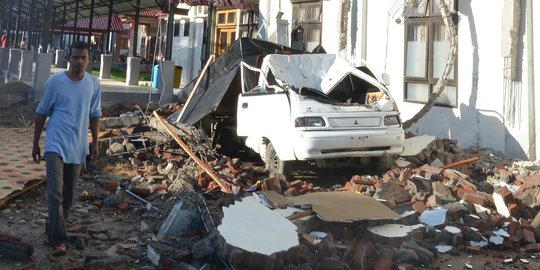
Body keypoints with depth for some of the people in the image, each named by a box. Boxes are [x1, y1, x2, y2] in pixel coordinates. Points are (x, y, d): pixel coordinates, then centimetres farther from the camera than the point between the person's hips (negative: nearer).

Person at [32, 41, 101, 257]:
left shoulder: (94, 84, 1)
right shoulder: (55, 82, -7)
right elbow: (42, 113, 2)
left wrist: (95, 144, 9)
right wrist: (35, 143, 4)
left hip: (78, 148, 3)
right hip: (56, 145, -3)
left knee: (67, 194, 13)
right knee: (55, 192, -13)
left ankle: (53, 231, 32)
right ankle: (59, 240, -15)